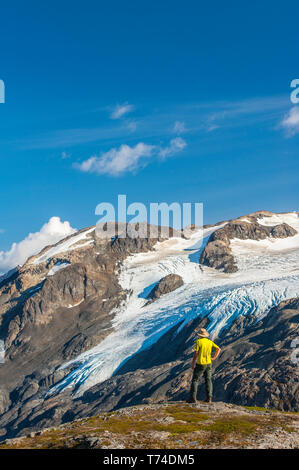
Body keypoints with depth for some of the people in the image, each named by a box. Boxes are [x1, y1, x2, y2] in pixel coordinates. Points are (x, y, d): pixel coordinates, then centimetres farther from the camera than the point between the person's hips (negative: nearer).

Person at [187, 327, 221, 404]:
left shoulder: (198, 341, -12)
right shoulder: (210, 342, 5)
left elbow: (195, 353, -14)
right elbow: (218, 349, 4)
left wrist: (193, 364, -6)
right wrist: (214, 358, 4)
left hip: (200, 364, -5)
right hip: (208, 364, 5)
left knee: (195, 380, 2)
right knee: (208, 380, 10)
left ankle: (193, 398, -3)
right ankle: (209, 398, 5)